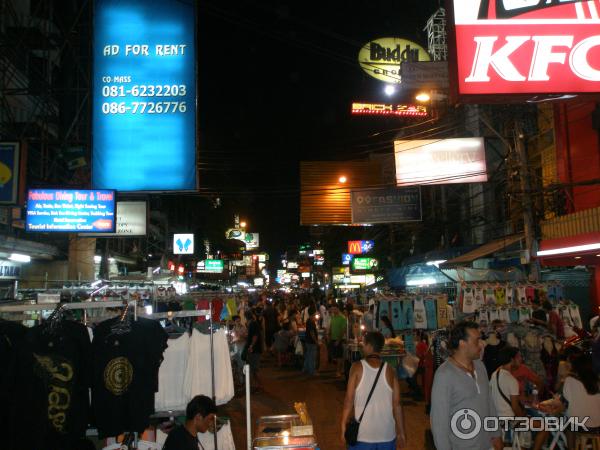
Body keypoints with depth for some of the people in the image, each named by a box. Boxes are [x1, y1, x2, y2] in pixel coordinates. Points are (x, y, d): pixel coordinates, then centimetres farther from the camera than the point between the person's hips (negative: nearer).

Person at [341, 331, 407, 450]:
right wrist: (401, 432, 8)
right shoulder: (389, 370, -2)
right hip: (387, 435, 2)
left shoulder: (357, 367, -7)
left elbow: (349, 400, -8)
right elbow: (397, 404, -1)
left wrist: (343, 426, 2)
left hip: (362, 435, -2)